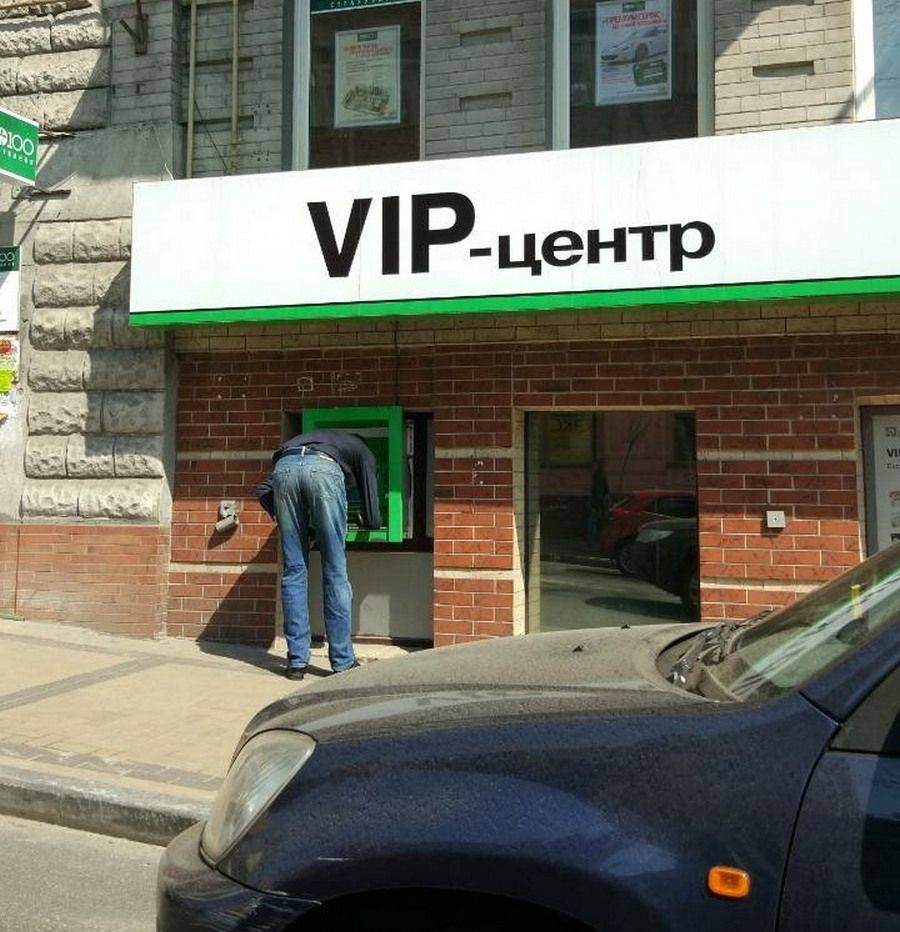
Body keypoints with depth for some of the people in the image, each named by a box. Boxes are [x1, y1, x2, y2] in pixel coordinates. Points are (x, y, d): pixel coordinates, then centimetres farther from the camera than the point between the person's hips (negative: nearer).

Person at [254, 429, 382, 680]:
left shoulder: (311, 437, 44)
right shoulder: (362, 451, 34)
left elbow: (262, 489, 31)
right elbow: (373, 519, 28)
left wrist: (283, 520, 35)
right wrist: (367, 522, 50)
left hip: (284, 467, 3)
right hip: (323, 469, -3)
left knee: (294, 571, 11)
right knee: (335, 572, 6)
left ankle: (296, 661, 13)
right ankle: (343, 663, 11)